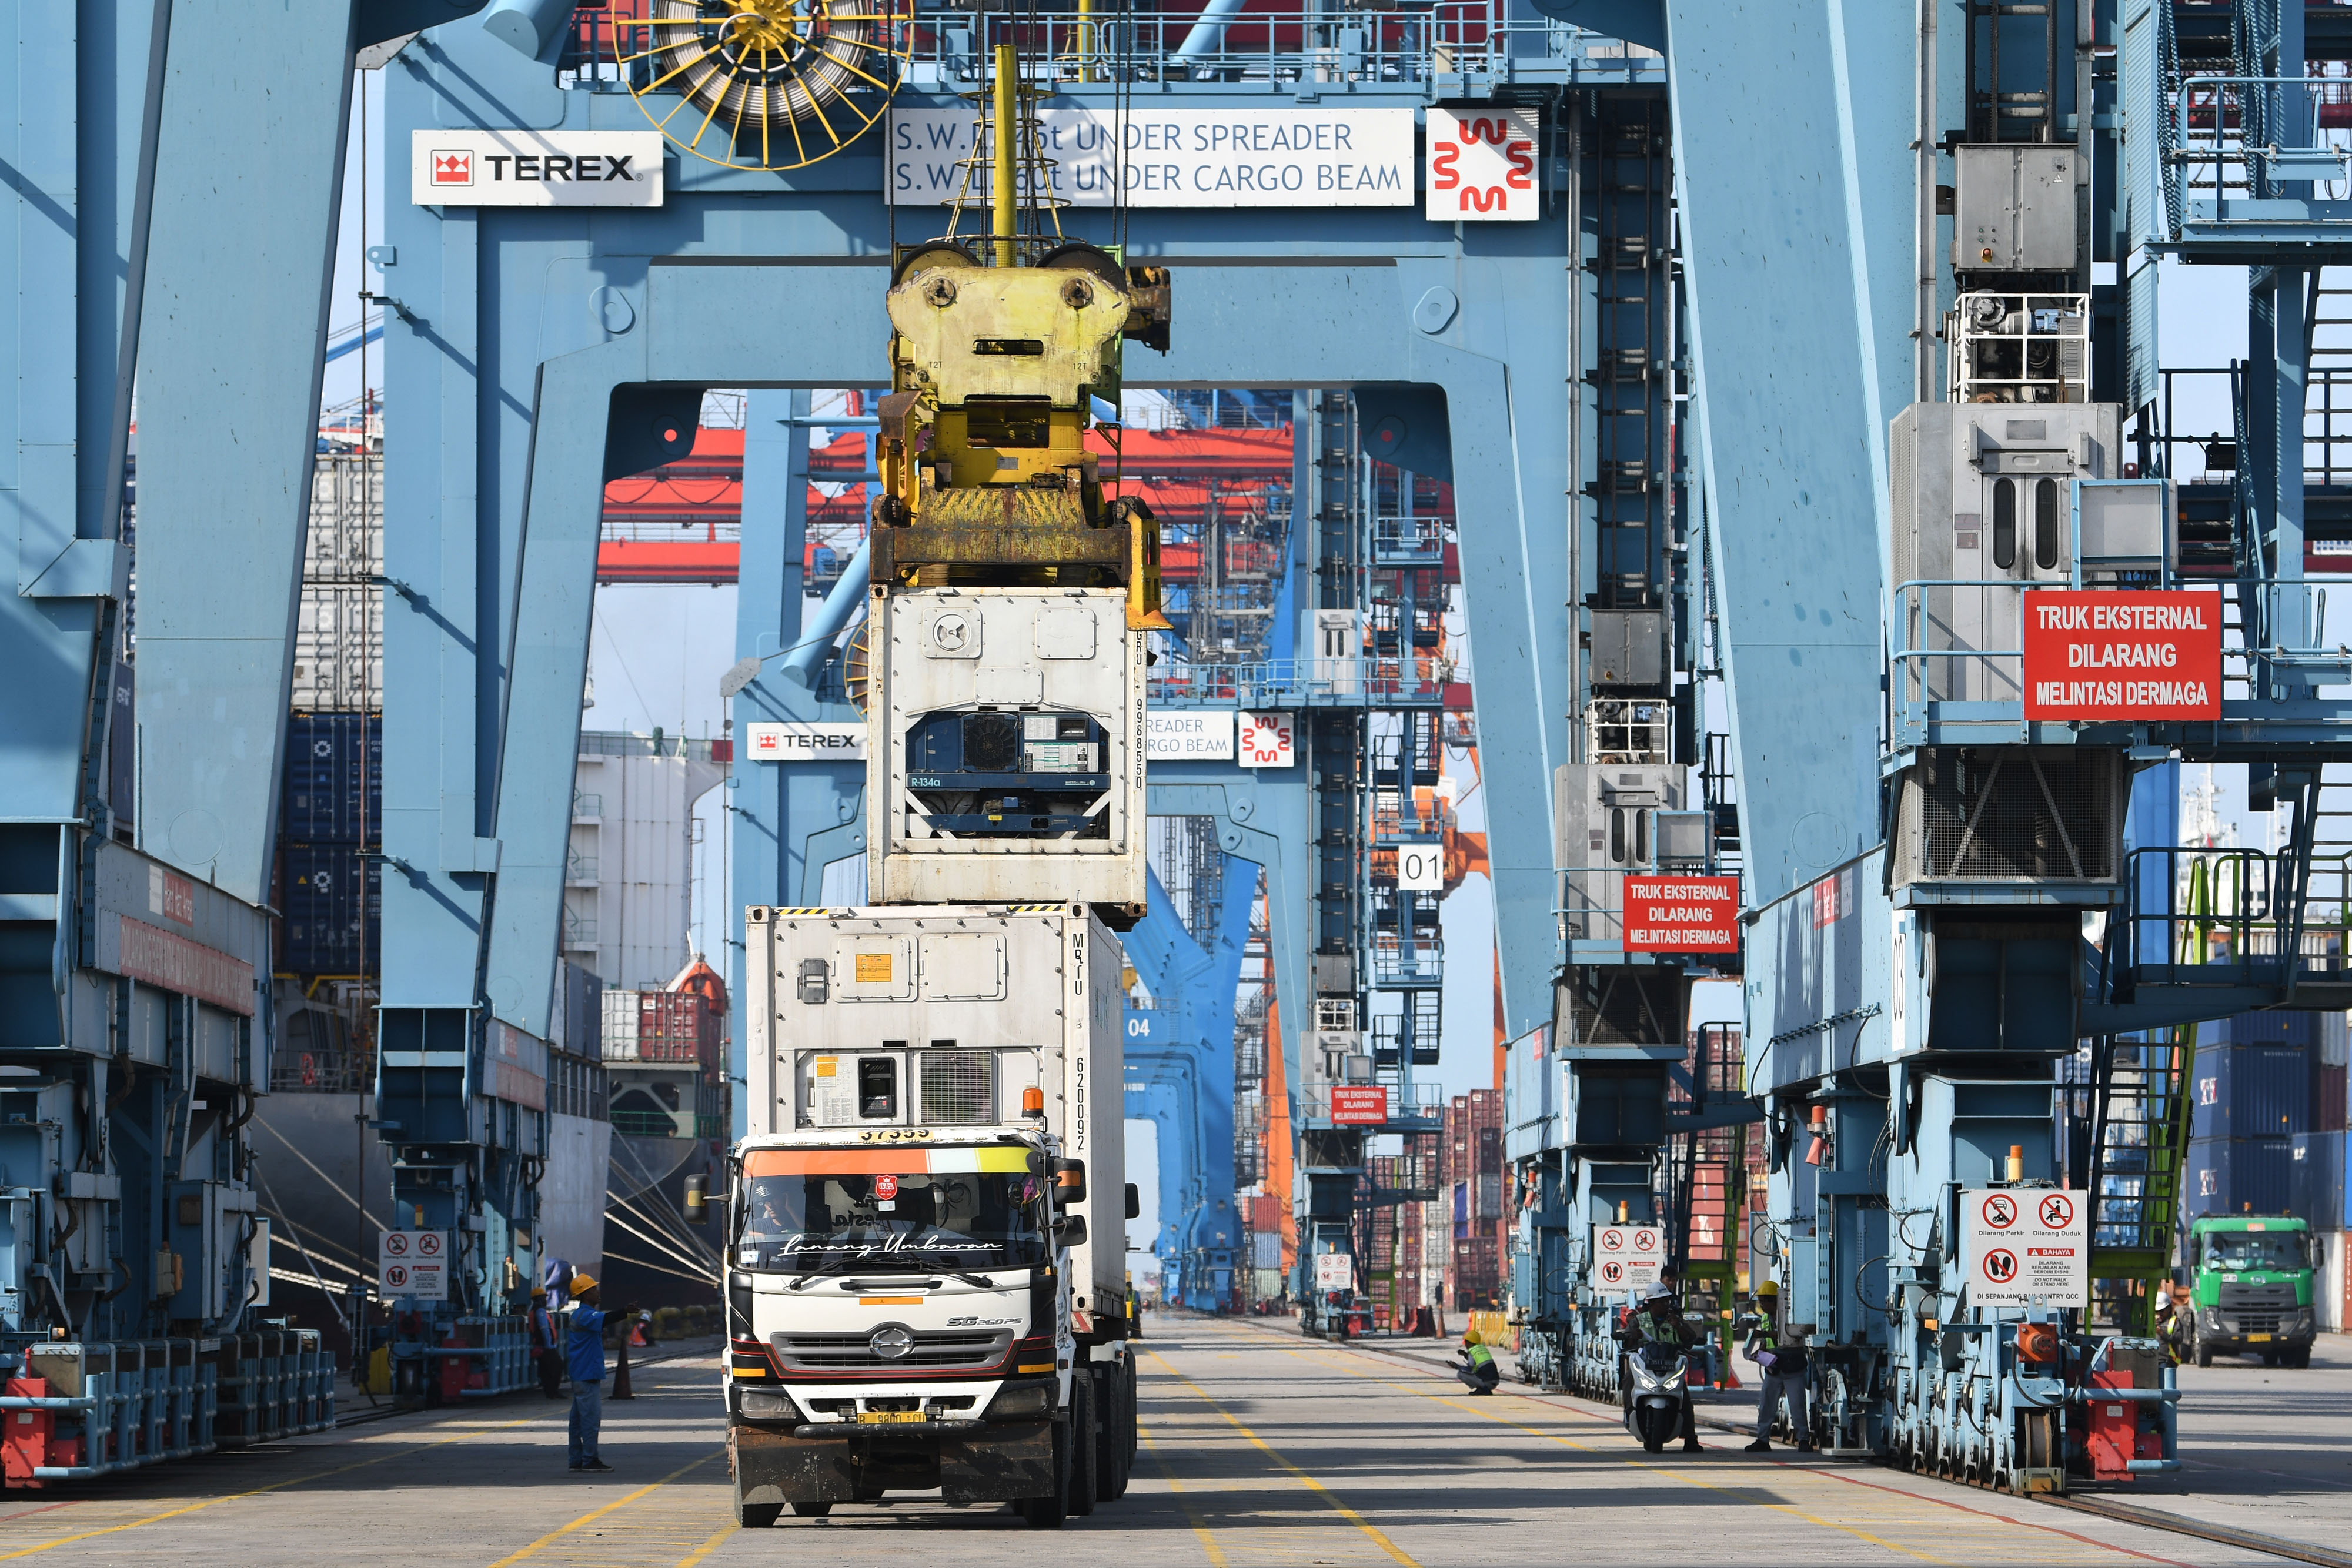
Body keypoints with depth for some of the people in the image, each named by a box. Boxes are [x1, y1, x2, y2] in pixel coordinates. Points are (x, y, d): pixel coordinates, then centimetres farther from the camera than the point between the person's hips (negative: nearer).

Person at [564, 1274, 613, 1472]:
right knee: (591, 1417, -8)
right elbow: (604, 1320, -34)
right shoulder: (585, 1315, -14)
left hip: (577, 1374, 10)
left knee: (578, 1417, 10)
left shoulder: (575, 1315, 16)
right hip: (588, 1374, -10)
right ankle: (589, 1460, -8)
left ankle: (576, 1460, 12)